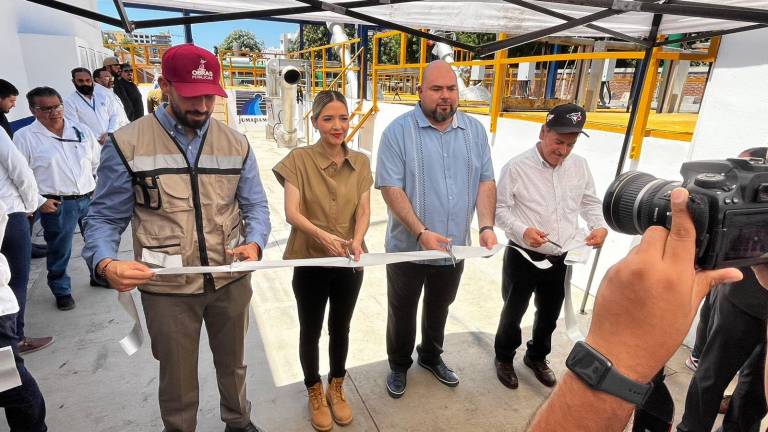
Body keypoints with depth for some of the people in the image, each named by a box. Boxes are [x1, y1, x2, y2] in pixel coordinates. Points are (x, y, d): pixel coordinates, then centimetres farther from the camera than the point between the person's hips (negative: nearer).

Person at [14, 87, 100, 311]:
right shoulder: (25, 137, -4)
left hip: (90, 198, 4)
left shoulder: (81, 130, 7)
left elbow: (98, 162, 15)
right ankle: (62, 291, 26)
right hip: (56, 205, -3)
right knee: (59, 251, 7)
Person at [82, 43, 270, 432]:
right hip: (167, 288, -2)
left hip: (231, 281, 3)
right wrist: (105, 263, -24)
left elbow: (255, 206, 2)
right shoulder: (127, 145, -7)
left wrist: (255, 243, -18)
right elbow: (105, 217, -5)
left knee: (233, 364, 24)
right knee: (178, 380, 17)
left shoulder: (236, 145, 1)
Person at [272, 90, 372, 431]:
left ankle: (336, 389, 43)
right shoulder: (299, 159, -11)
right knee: (310, 331, 15)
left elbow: (364, 211, -5)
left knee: (340, 328, 19)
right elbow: (291, 213, -16)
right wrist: (322, 235, -32)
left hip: (349, 263, 3)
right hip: (310, 262, -2)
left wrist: (356, 241, -24)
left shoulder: (361, 162, -1)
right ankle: (315, 394, 40)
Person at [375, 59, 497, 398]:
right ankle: (398, 365, 40)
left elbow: (486, 181, 3)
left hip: (454, 246, 4)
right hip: (408, 246, -3)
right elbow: (390, 187, -17)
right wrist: (421, 233, -25)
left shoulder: (474, 130, 2)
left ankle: (431, 356, 48)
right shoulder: (399, 131, -12)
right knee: (402, 311, 16)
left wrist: (486, 226, -12)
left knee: (439, 308, 24)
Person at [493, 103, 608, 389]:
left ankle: (537, 357, 47)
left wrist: (599, 226, -7)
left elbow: (590, 202, 12)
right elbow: (500, 208, -11)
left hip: (561, 259, 5)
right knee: (513, 312, 13)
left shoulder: (580, 166, 1)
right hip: (522, 257, -5)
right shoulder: (517, 167, -15)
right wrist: (522, 230, -27)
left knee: (549, 314, 21)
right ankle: (504, 358, 38)